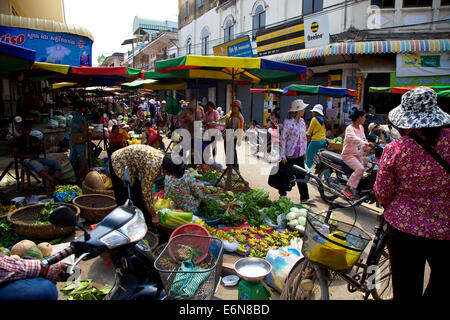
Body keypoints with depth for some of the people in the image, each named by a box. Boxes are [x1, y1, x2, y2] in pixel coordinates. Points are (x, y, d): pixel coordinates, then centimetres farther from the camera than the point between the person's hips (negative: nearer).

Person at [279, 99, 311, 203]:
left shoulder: (302, 121, 6)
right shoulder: (287, 122, -14)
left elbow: (304, 137, 15)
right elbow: (283, 139, -14)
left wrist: (304, 151, 15)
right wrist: (282, 156, -15)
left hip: (299, 154, 5)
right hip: (289, 155, -5)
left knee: (301, 176, 3)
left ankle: (304, 198, 5)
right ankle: (282, 193, 29)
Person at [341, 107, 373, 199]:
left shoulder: (361, 127, 14)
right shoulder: (350, 128, -13)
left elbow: (363, 140, 17)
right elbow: (354, 139, -32)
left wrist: (369, 148, -1)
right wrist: (367, 144, -45)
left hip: (359, 155, 9)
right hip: (349, 155, -9)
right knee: (360, 168, -28)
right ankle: (346, 189, -21)